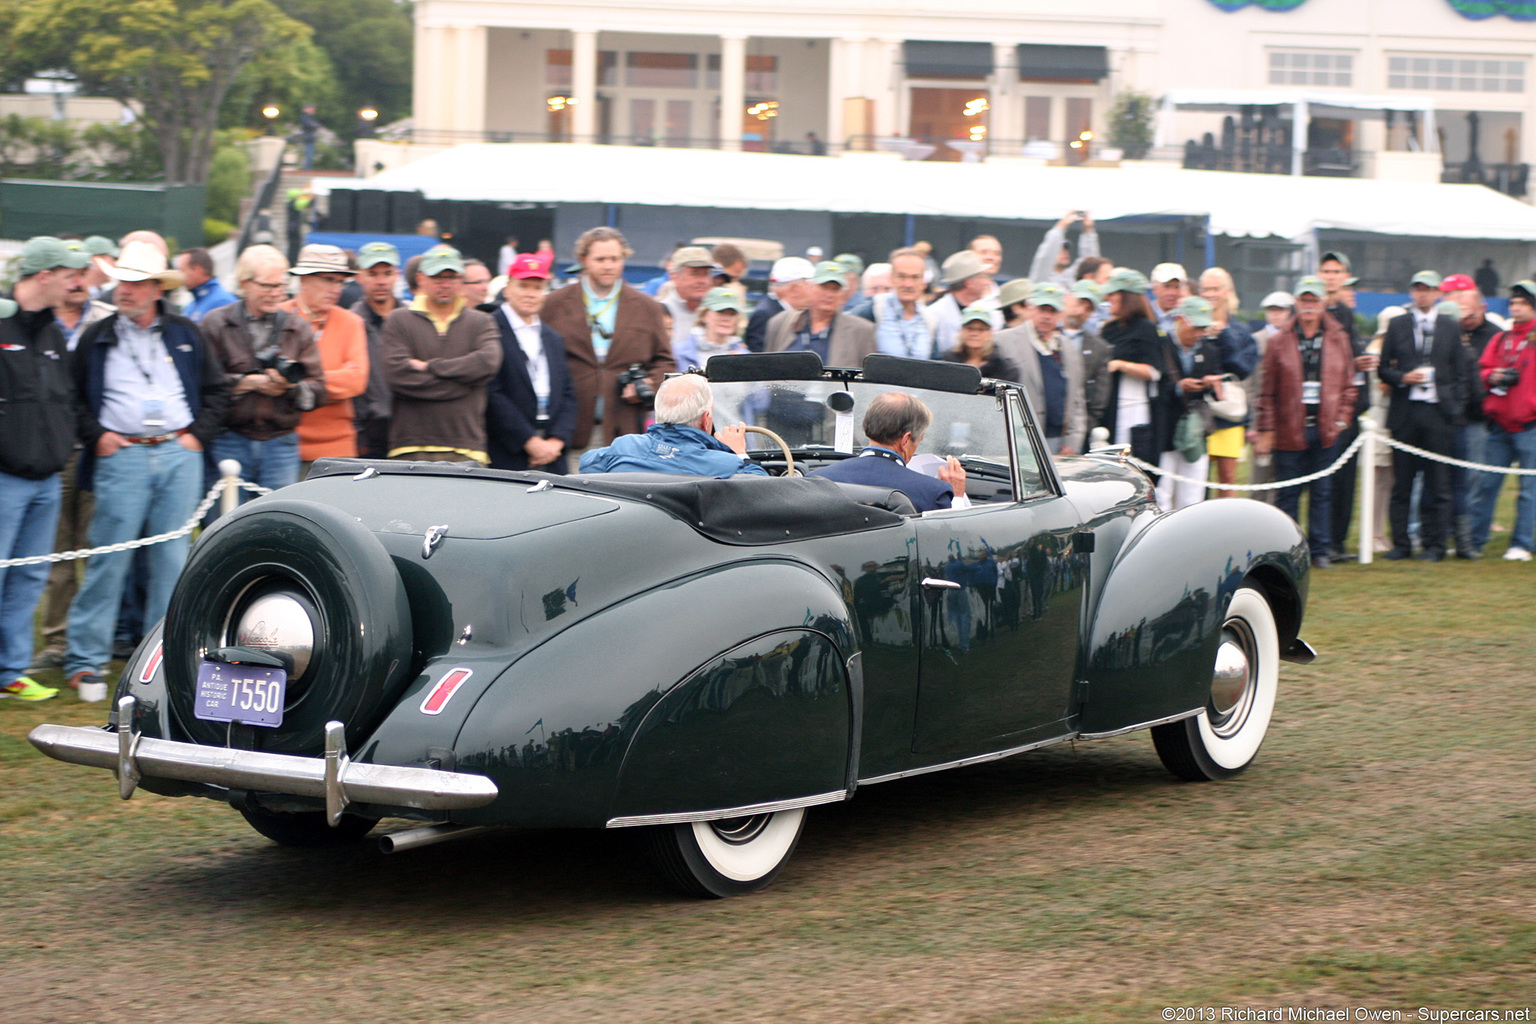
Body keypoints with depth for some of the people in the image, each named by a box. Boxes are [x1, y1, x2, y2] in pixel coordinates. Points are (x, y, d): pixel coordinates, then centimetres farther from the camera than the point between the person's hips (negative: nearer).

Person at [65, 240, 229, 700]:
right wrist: (96, 436, -3)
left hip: (179, 456, 2)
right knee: (109, 559, -6)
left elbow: (217, 390, 17)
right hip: (122, 457, -2)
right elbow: (73, 396, 10)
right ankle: (84, 661, -2)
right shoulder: (98, 338, 6)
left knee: (172, 559, 3)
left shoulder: (186, 335, 11)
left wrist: (197, 434, 5)